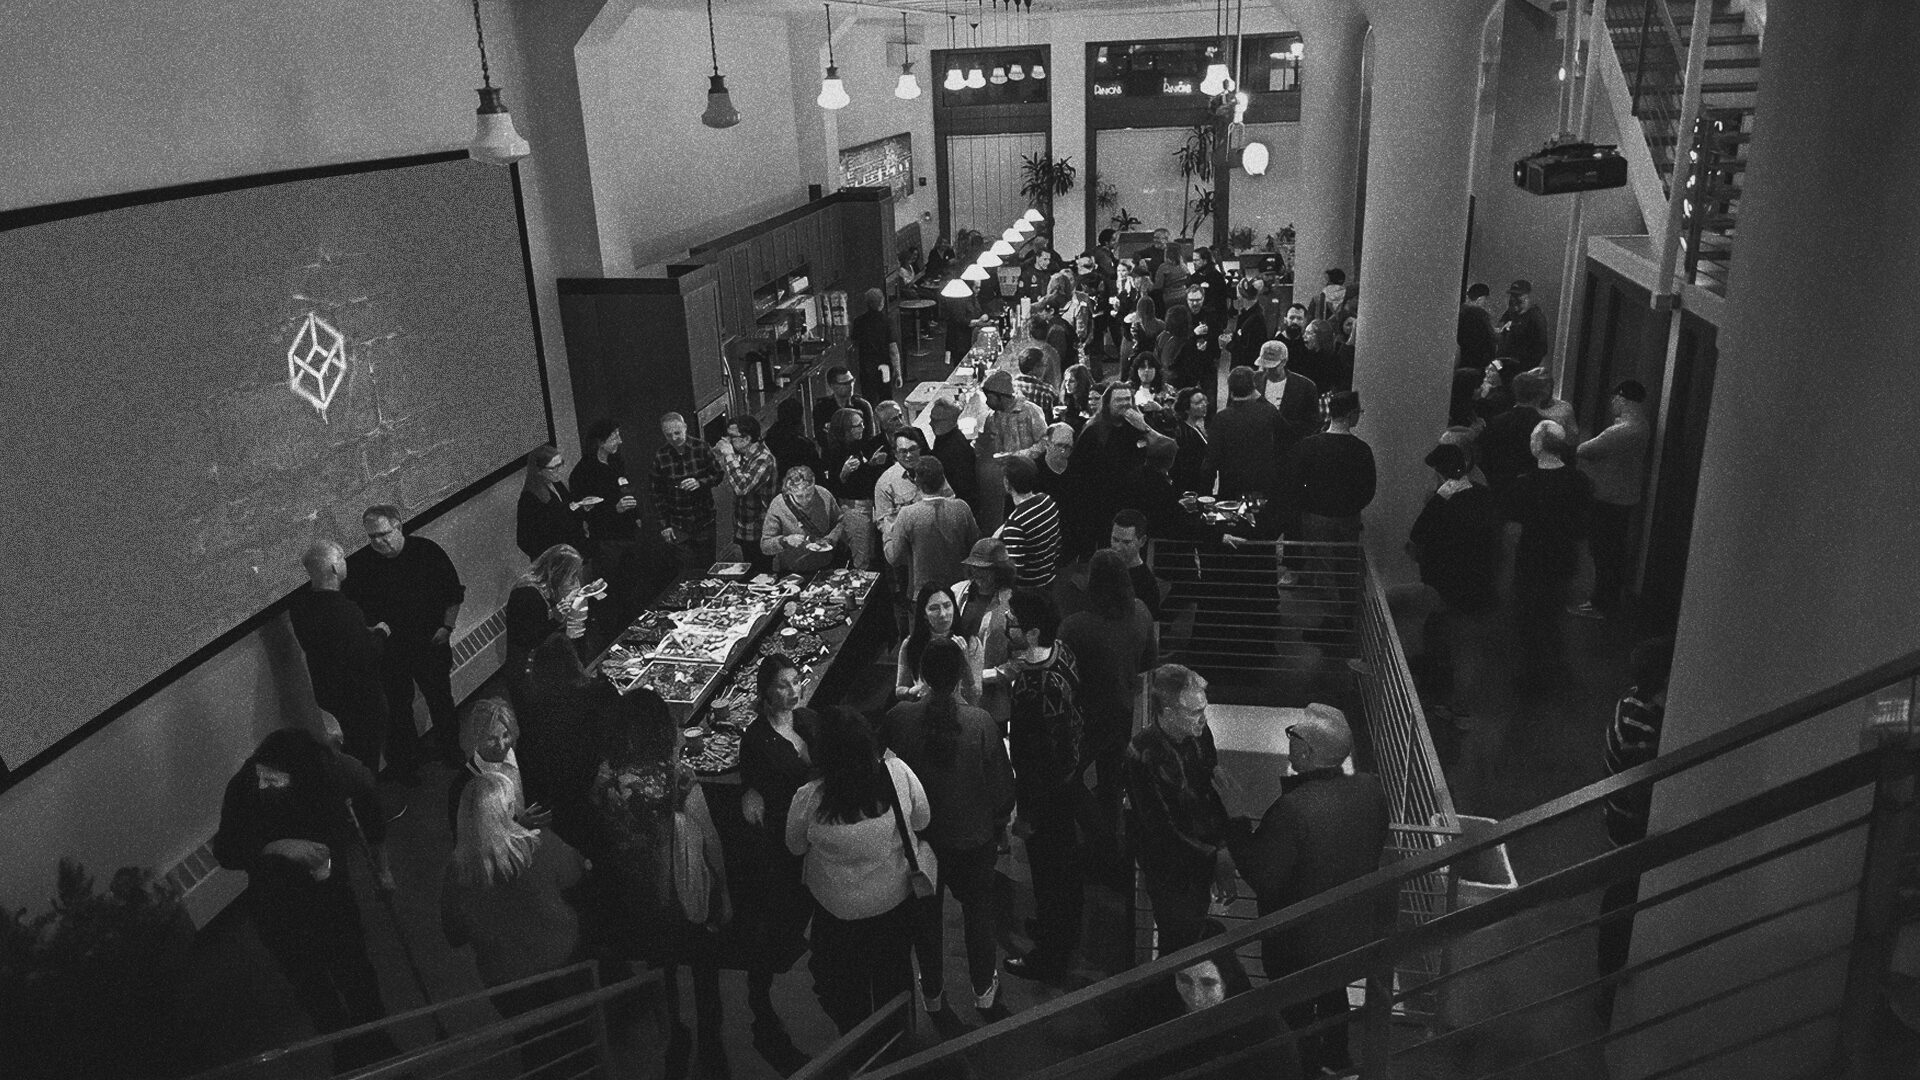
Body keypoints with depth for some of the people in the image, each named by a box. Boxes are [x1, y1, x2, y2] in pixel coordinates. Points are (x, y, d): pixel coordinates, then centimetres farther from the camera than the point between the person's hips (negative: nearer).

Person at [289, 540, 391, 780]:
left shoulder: (299, 604, -5)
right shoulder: (344, 610, -32)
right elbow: (365, 656, -26)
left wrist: (366, 632, 8)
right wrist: (380, 633, -8)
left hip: (326, 692, 8)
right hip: (360, 697, -8)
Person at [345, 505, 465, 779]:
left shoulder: (427, 551, -8)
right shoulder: (357, 565, -9)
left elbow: (454, 591, 2)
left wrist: (447, 626, -5)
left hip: (431, 643, 1)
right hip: (388, 651, 0)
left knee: (441, 699, 16)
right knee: (397, 708, 9)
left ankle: (451, 750, 38)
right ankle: (407, 766, 27)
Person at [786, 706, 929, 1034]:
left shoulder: (808, 800, -29)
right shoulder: (897, 772, -24)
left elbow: (795, 847, -8)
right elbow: (922, 820, -6)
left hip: (840, 911, -3)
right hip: (899, 897, 3)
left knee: (845, 986, 25)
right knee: (894, 972, 28)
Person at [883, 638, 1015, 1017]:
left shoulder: (898, 719, -21)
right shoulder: (980, 722, -23)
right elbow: (1001, 782, -13)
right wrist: (1000, 822, 7)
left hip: (917, 836, 1)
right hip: (973, 834, -1)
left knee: (925, 912, 22)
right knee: (978, 907, 22)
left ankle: (932, 992, 39)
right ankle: (984, 990, 38)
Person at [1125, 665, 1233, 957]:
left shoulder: (1199, 734, -9)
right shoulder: (1143, 755, -30)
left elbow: (1211, 791, 4)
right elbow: (1162, 830, -24)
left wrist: (1223, 847, -8)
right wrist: (1214, 858, -23)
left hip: (1204, 853, 6)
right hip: (1170, 866, -6)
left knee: (1197, 925, 24)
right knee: (1179, 944, 9)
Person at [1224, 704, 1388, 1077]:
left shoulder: (1293, 808, -36)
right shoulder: (1371, 788, -16)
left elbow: (1262, 878, -27)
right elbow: (1374, 847, 2)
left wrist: (1236, 830, -14)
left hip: (1301, 939, -6)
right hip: (1358, 925, 7)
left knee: (1297, 1009, 20)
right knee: (1333, 990, 32)